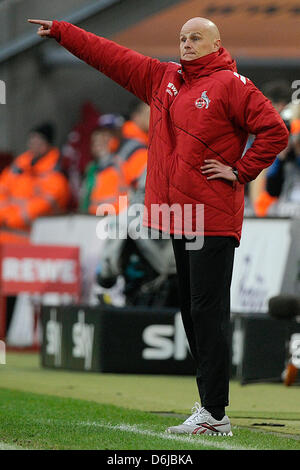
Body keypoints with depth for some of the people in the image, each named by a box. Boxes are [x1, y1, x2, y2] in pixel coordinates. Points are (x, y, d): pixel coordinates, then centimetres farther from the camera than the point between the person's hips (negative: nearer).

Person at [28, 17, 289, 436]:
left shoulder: (231, 86, -5)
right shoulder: (162, 78, 16)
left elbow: (274, 131, -9)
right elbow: (111, 57, 21)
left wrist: (241, 172, -9)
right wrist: (60, 32, 21)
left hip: (213, 221, -8)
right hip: (179, 216, 8)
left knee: (208, 312, -10)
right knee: (192, 312, 9)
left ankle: (214, 413, -11)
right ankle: (210, 404, 13)